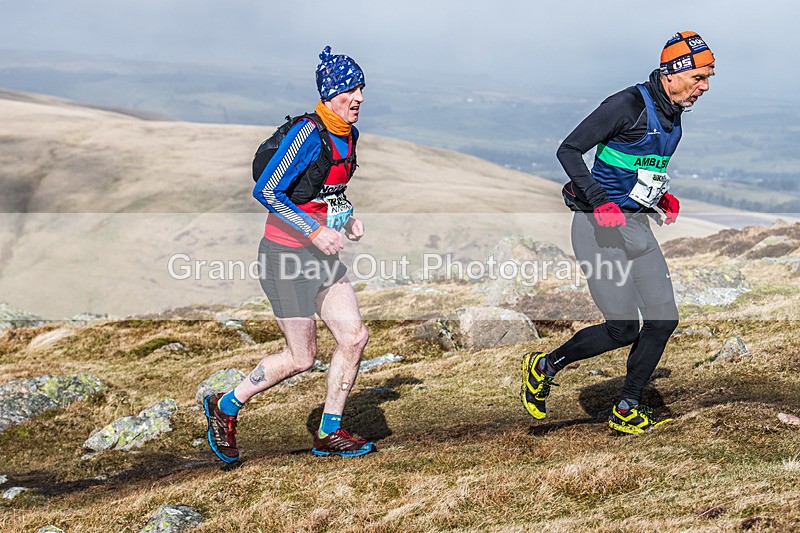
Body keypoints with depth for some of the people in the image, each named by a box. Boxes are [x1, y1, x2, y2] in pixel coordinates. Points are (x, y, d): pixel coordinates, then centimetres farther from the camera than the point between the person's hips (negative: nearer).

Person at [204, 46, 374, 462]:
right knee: (301, 358, -1)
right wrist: (315, 231, -22)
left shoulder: (348, 135, 8)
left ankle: (329, 434, 14)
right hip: (286, 254, -8)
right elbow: (265, 192, -21)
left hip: (321, 253, 8)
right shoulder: (308, 133, -20)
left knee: (355, 336, -1)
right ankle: (225, 408, 19)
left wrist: (347, 220, 7)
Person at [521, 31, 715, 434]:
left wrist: (661, 197, 10)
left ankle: (626, 411, 13)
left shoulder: (672, 115, 11)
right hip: (599, 226, -8)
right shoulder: (628, 104, -16)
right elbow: (568, 150, -15)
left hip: (636, 227, 8)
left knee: (664, 320, 1)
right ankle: (543, 367, 13)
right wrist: (599, 201, -24)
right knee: (623, 330, -9)